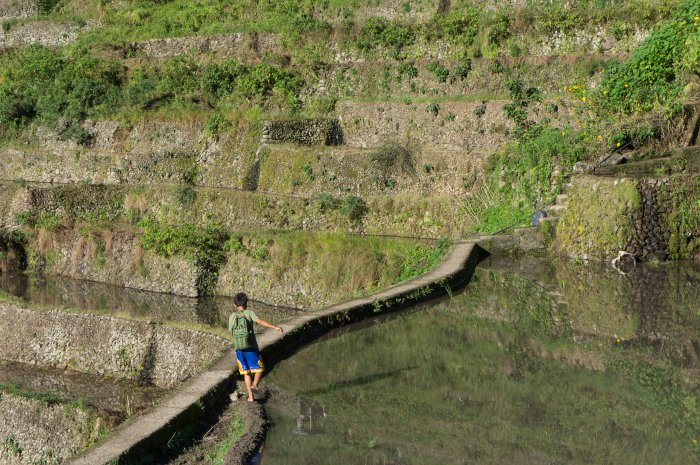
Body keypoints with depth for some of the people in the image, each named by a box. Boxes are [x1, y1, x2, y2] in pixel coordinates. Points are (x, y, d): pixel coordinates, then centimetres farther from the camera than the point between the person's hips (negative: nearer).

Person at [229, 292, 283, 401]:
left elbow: (231, 332, 10)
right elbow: (260, 321, -19)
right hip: (252, 347, -3)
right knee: (259, 368, 13)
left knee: (246, 372, 12)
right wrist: (275, 327, -26)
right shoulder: (249, 313, -5)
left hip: (239, 349, 3)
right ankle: (254, 385, -12)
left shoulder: (232, 317, 4)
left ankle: (250, 396, 10)